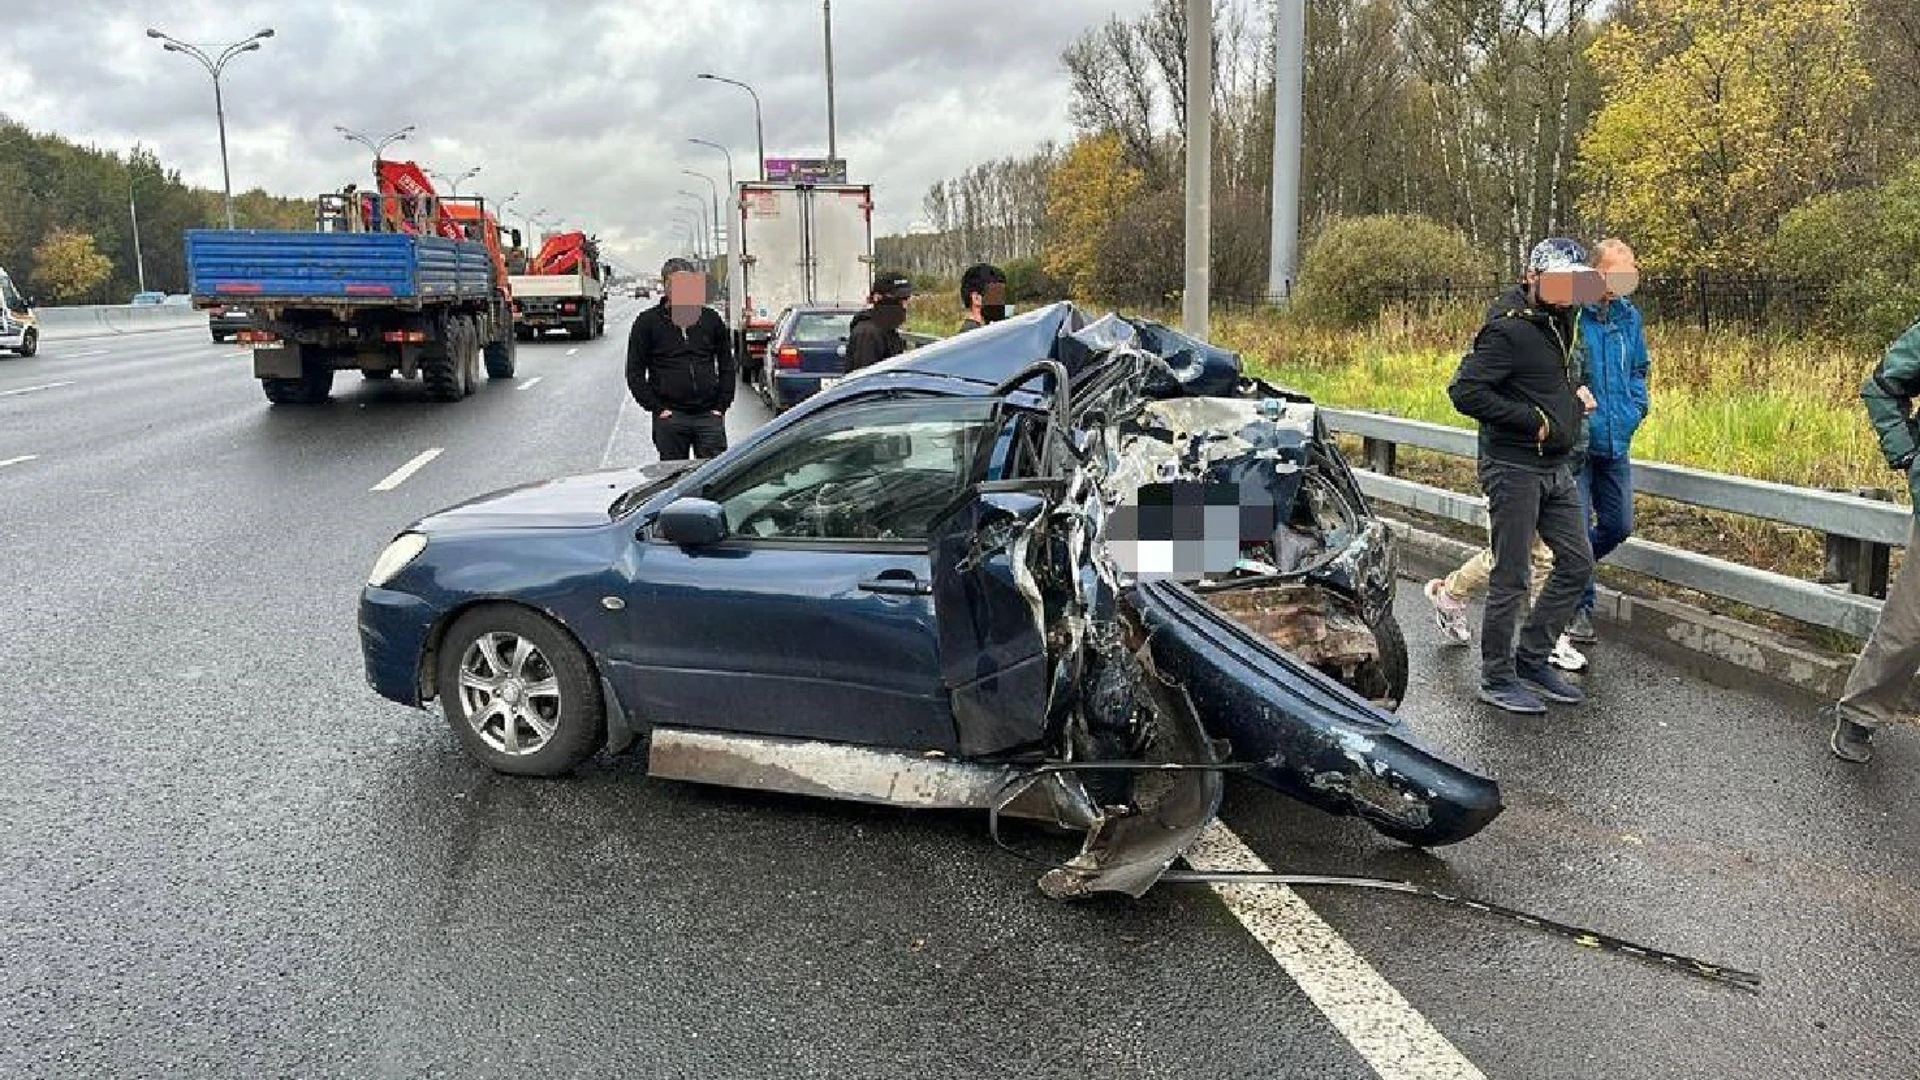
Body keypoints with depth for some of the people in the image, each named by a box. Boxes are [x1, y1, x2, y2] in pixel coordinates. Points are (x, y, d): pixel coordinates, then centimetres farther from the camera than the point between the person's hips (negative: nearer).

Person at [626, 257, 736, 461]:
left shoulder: (711, 319, 11)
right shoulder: (648, 322, 3)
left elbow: (727, 366, 14)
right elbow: (635, 373, 2)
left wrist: (722, 406, 4)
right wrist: (657, 408, -6)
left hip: (709, 415, 2)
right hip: (670, 418, -2)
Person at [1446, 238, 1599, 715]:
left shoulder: (1561, 320, 14)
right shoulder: (1509, 329, -16)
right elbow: (1464, 391, -25)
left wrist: (1575, 400, 11)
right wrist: (1533, 419, -21)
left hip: (1555, 467, 9)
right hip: (1514, 468, -9)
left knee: (1577, 562, 12)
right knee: (1510, 579, -2)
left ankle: (1532, 657, 24)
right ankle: (1497, 679, 12)